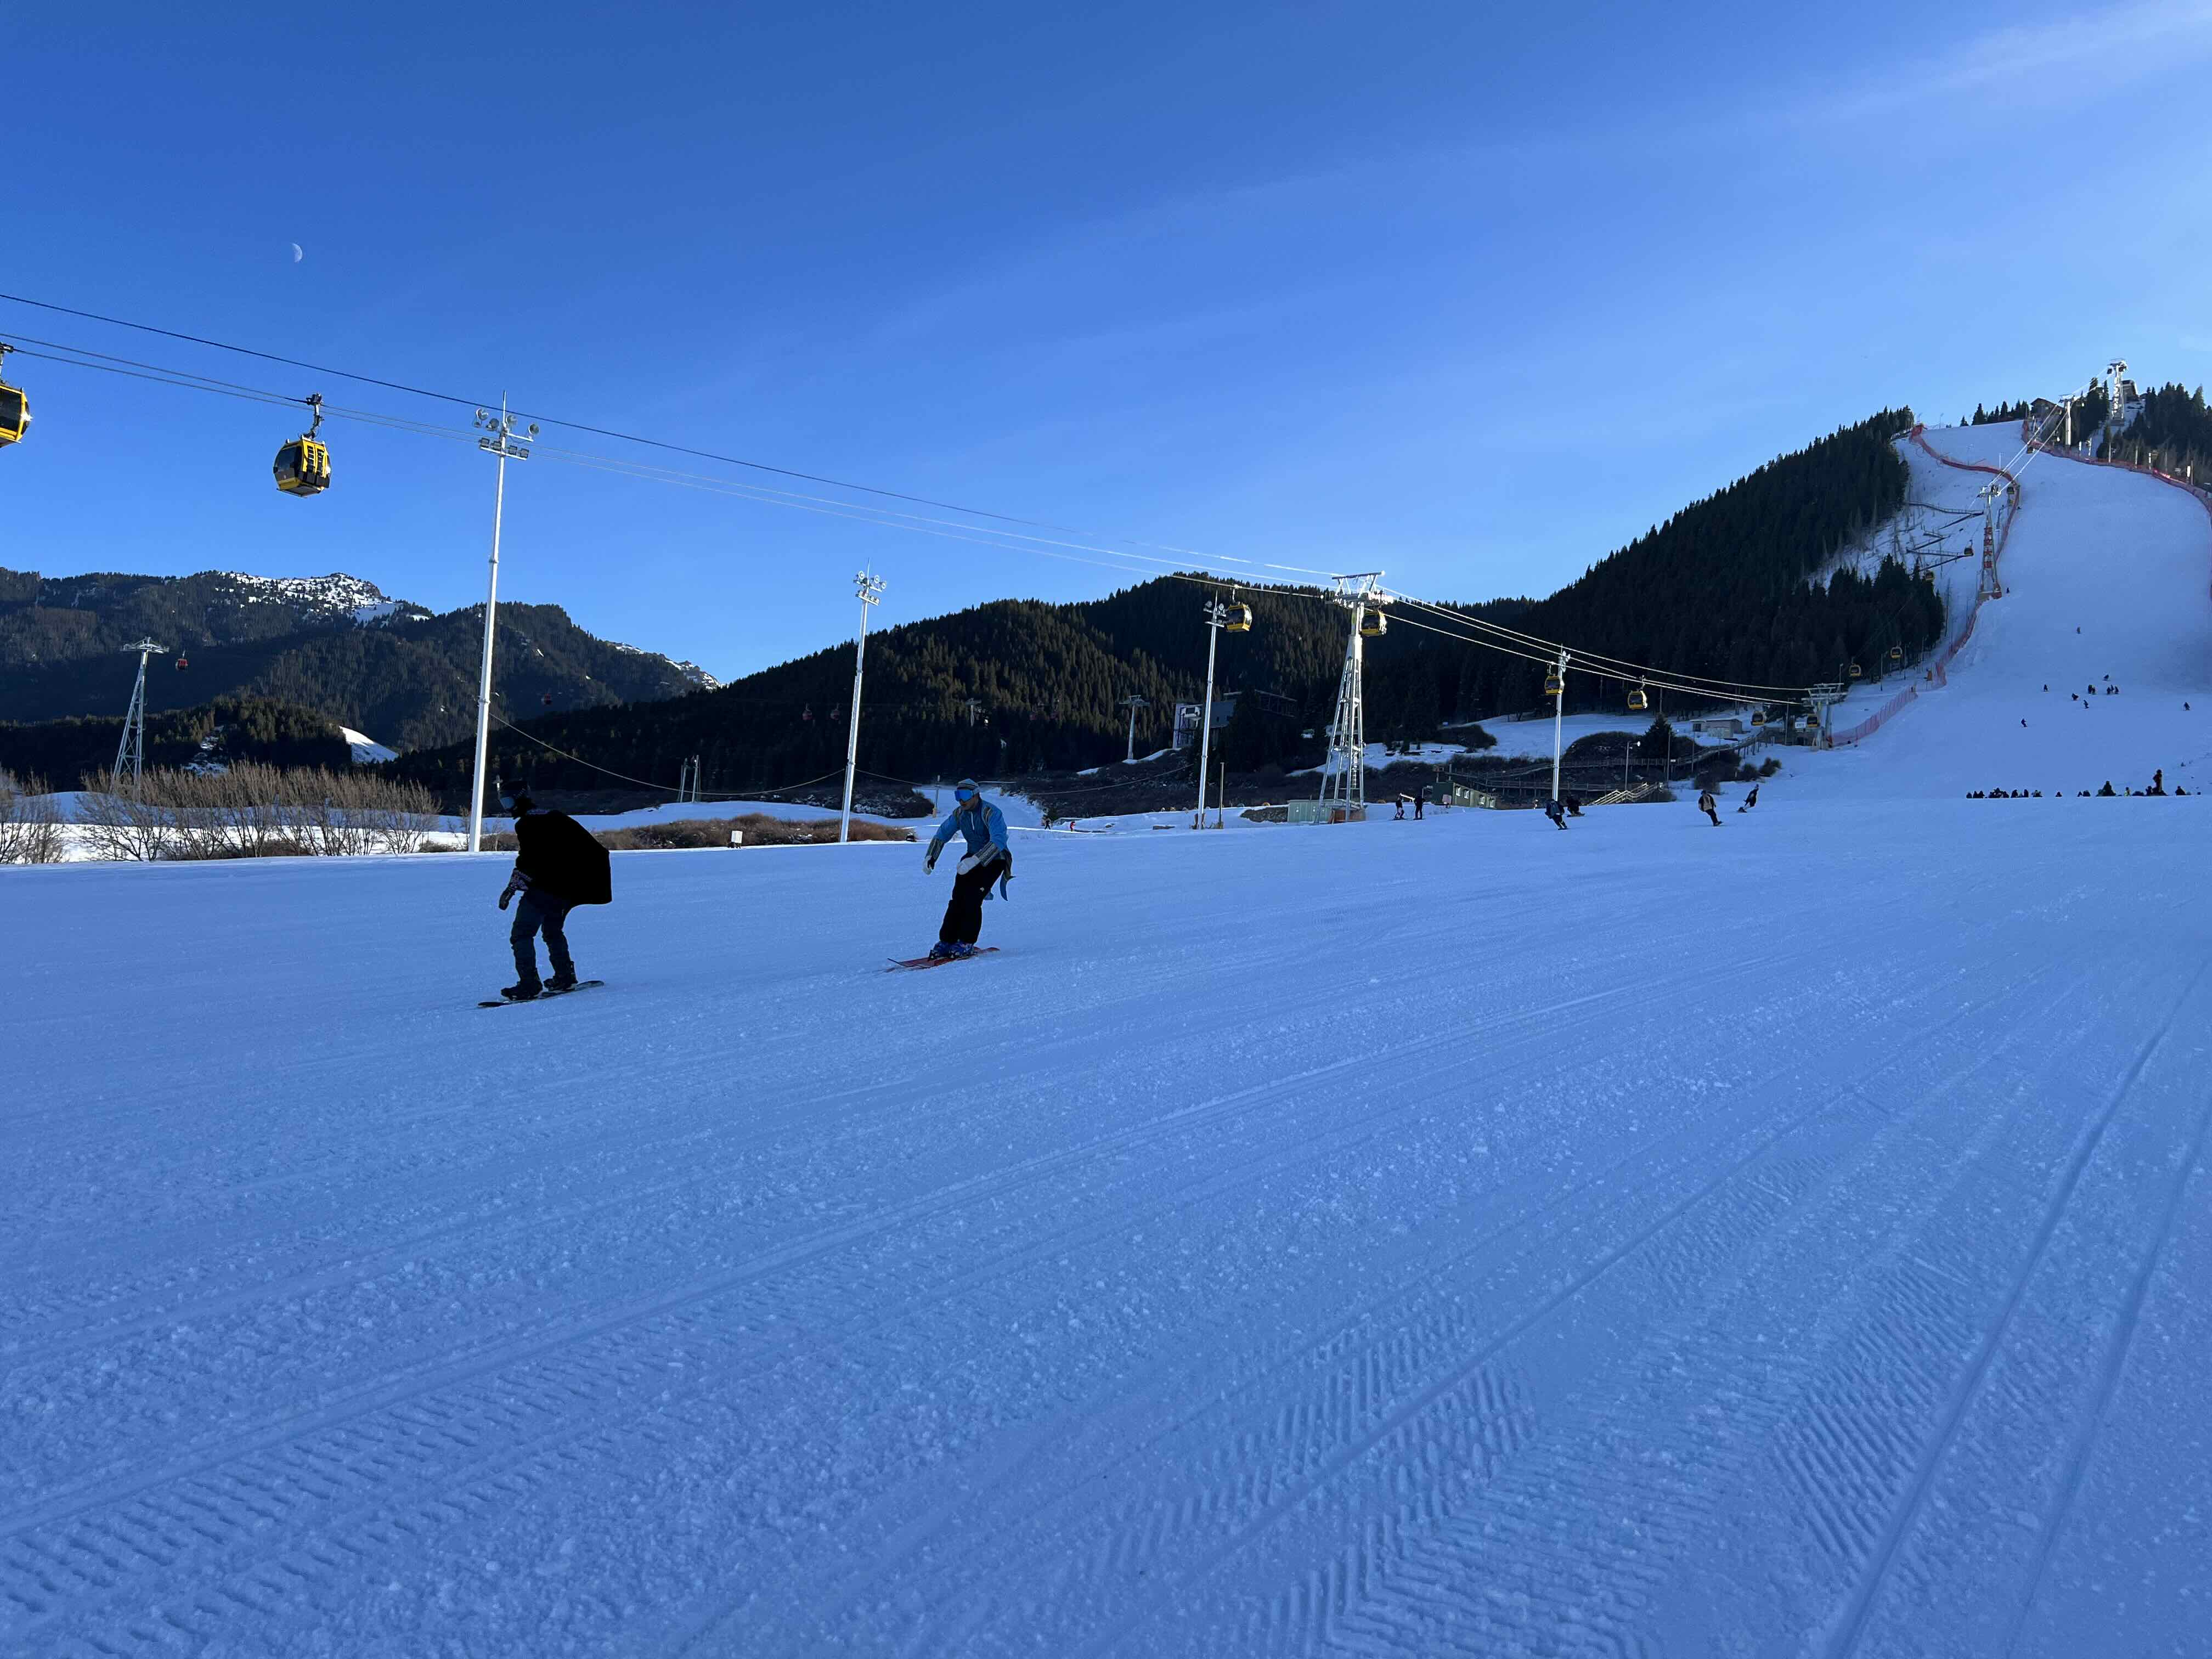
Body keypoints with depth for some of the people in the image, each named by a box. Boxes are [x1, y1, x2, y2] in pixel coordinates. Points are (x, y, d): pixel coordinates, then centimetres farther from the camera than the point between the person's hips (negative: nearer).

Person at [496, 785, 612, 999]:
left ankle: (529, 984, -13)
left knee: (521, 934, -5)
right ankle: (565, 978, 25)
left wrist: (512, 888, -16)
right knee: (553, 932, 26)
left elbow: (529, 861, -19)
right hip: (567, 890, 9)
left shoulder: (527, 824, -10)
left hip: (543, 888, -9)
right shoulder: (557, 819, 15)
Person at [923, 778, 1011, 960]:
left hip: (994, 860, -6)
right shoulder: (959, 813, -2)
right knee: (957, 899, -7)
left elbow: (998, 841, -36)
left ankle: (967, 943, -9)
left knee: (972, 899, -18)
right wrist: (931, 857, -7)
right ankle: (947, 941, -4)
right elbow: (942, 834, 8)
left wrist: (975, 861, -46)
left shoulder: (991, 813, -24)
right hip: (973, 858, 6)